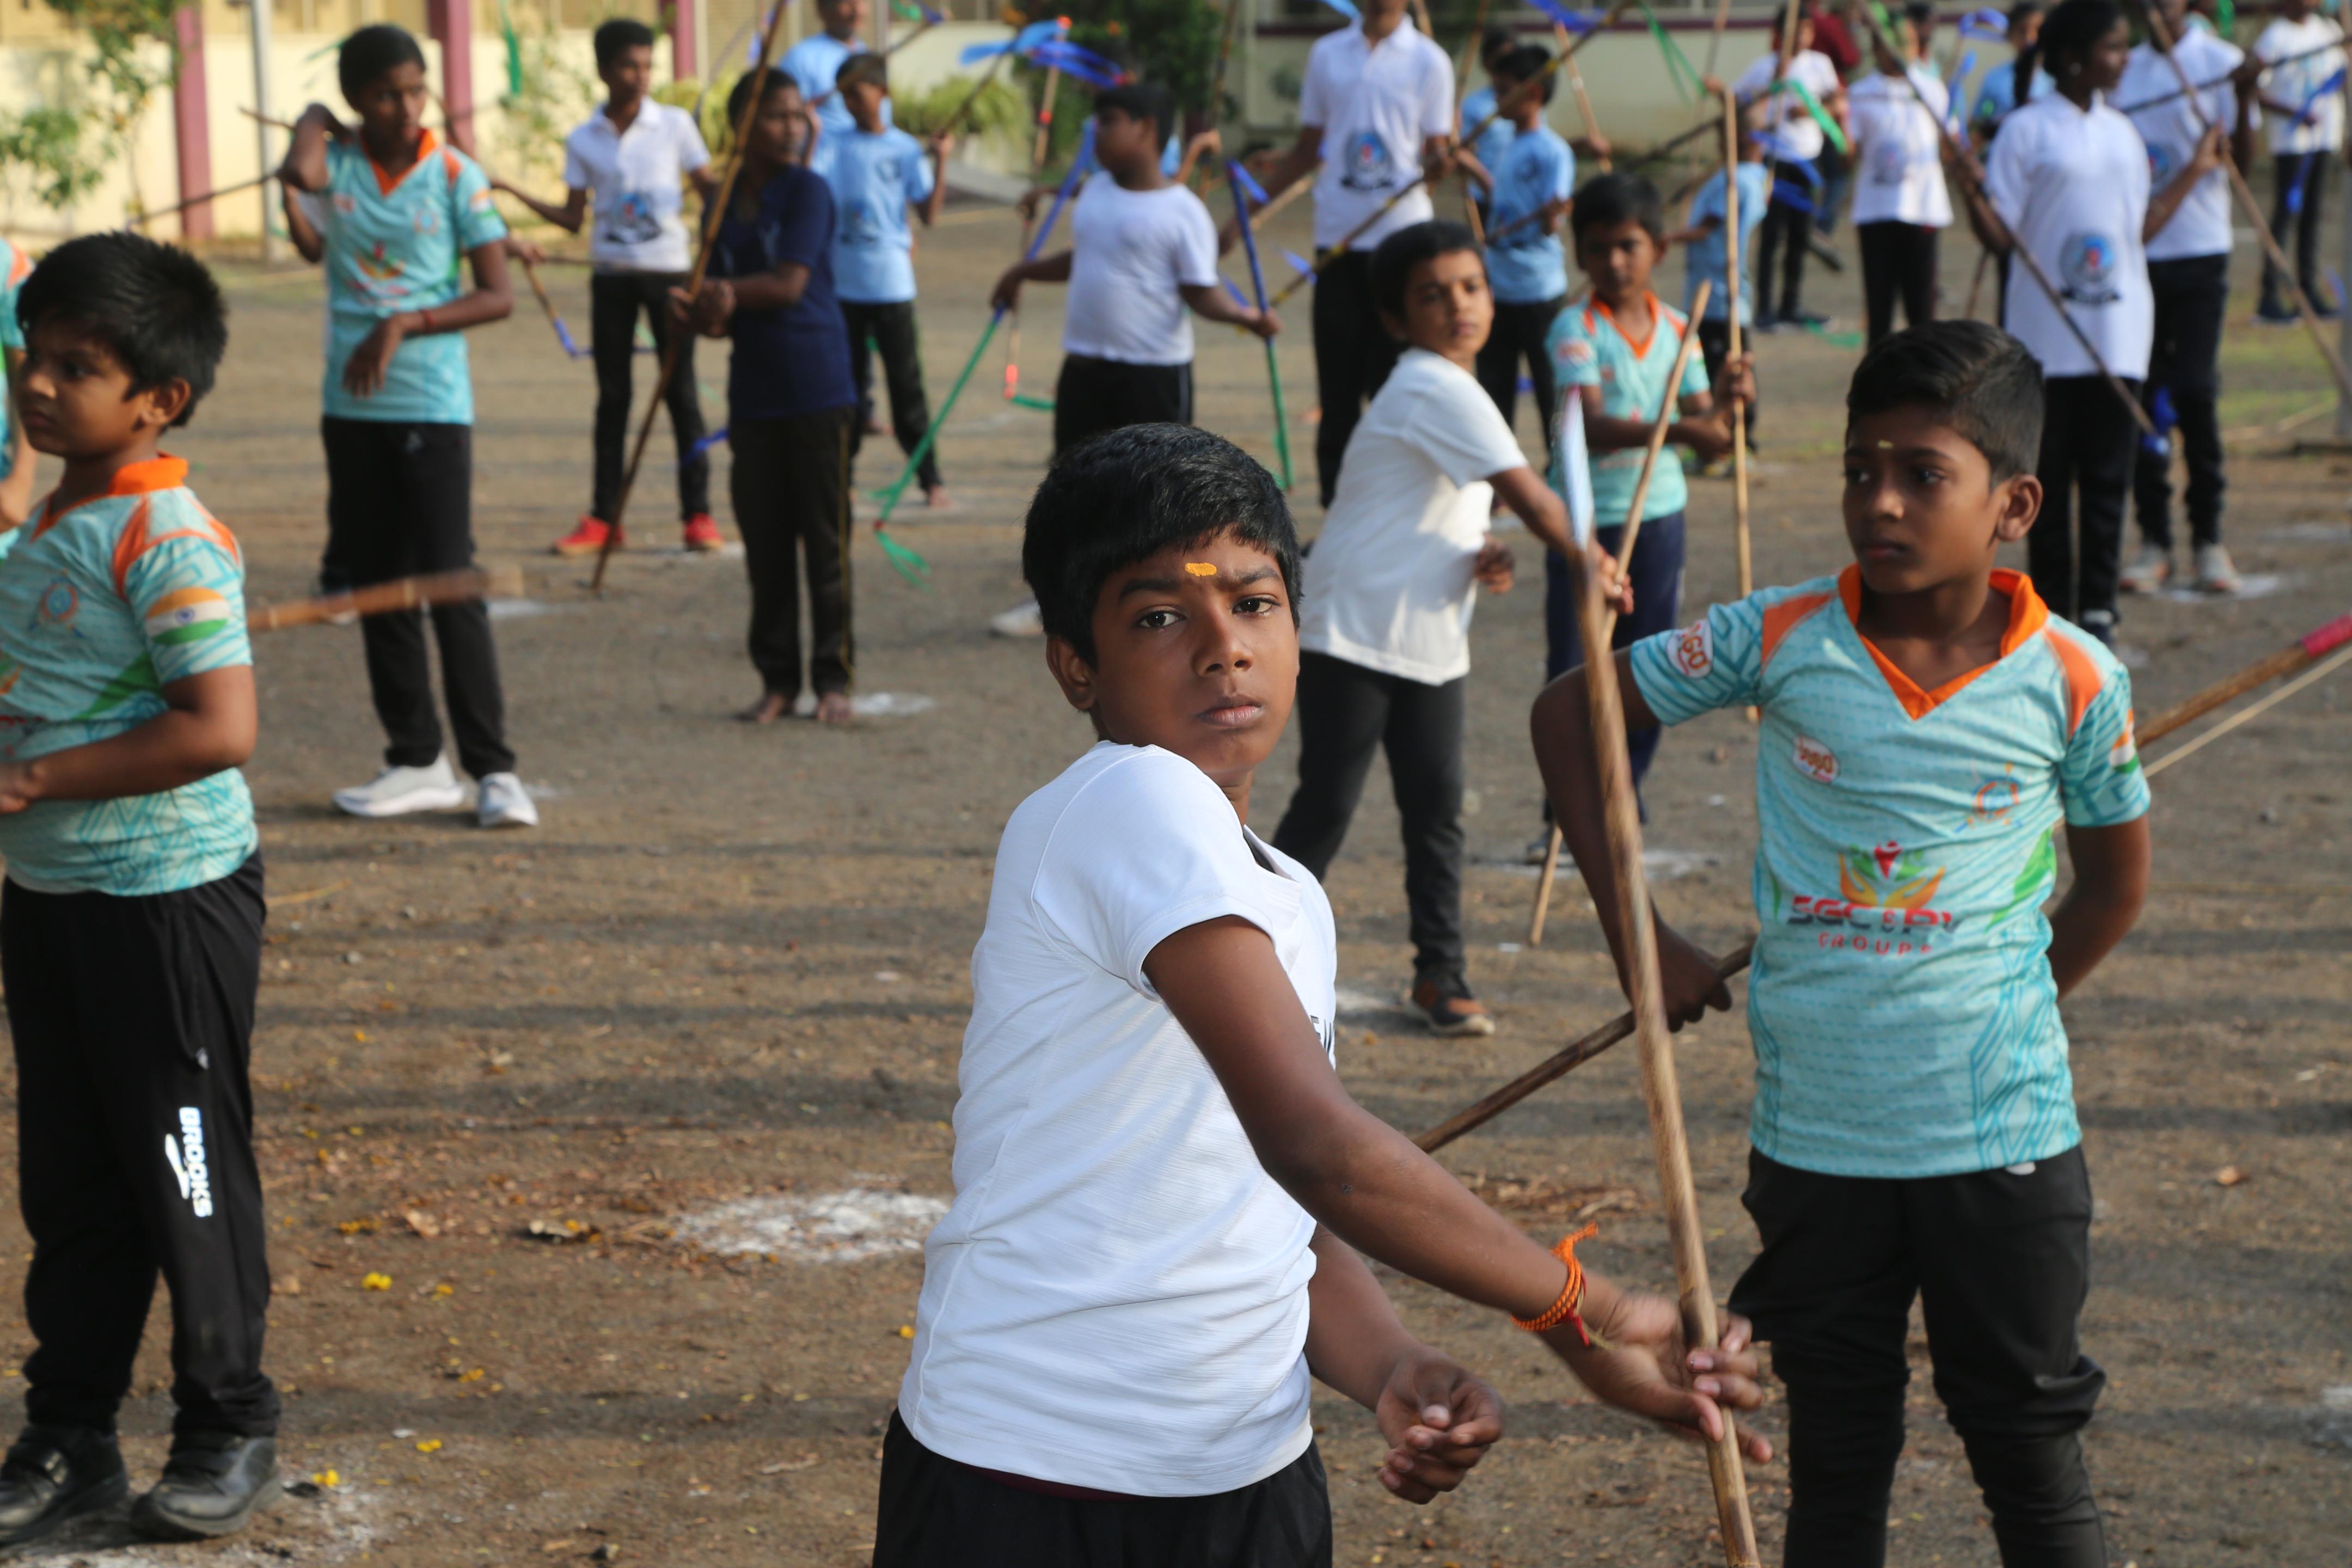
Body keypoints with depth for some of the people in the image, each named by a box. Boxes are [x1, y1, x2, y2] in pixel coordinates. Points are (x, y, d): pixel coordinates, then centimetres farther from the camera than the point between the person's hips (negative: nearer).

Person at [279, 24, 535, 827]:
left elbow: (498, 296, -6)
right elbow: (299, 171, -24)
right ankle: (418, 762, 18)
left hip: (433, 406, -4)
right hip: (351, 407, 4)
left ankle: (494, 769, -4)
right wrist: (314, 121, -4)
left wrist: (405, 325, -16)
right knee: (376, 588, 8)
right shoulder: (339, 162, 1)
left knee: (450, 587, -7)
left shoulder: (456, 175, -4)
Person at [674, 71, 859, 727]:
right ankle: (777, 680, 15)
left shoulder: (806, 190, -4)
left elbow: (789, 284, -13)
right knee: (765, 543, 7)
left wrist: (724, 293, -5)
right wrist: (708, 314, -12)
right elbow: (723, 301, 10)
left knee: (825, 538, -1)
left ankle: (833, 679, 6)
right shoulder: (725, 203, 11)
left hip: (816, 388, -5)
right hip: (753, 392, 5)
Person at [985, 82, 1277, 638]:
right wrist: (1023, 273, 32)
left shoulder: (1181, 212, -12)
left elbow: (1201, 291, -15)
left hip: (1154, 369, -7)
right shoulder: (1096, 191, 9)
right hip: (1085, 364, 7)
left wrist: (1247, 316, -32)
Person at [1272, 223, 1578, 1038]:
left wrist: (1483, 558, -2)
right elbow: (1529, 497, -20)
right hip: (1352, 634, -9)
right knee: (1326, 805, -4)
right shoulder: (1436, 391, -17)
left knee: (1437, 807, 7)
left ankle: (1441, 972, 16)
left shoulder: (1454, 390, 13)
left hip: (1432, 641, 9)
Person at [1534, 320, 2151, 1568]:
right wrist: (1635, 931, 1)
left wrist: (2006, 1011, 8)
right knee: (1835, 1464, 14)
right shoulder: (1780, 642, -7)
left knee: (2031, 1458, 11)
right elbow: (1569, 714, 3)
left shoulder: (2073, 682, -7)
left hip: (2007, 1139, -1)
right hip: (1816, 1134, 1)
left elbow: (2115, 877, 10)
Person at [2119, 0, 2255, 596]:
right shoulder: (2124, 66, 11)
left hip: (2198, 249, -3)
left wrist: (2244, 99, -23)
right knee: (2141, 394, 3)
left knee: (2195, 390, -8)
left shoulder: (2219, 61, -1)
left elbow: (2242, 161, -7)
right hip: (2133, 250, 4)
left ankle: (2208, 538, 4)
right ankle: (2155, 540, 10)